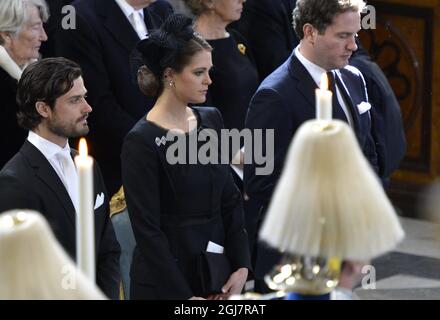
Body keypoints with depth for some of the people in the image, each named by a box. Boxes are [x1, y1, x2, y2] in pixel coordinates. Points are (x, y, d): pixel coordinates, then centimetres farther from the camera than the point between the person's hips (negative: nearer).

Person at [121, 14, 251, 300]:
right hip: (165, 284, -6)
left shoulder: (212, 120, 6)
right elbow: (148, 230, -14)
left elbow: (230, 199, 9)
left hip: (216, 274, 6)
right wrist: (184, 296, -15)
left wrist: (241, 266, -1)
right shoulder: (142, 142, -13)